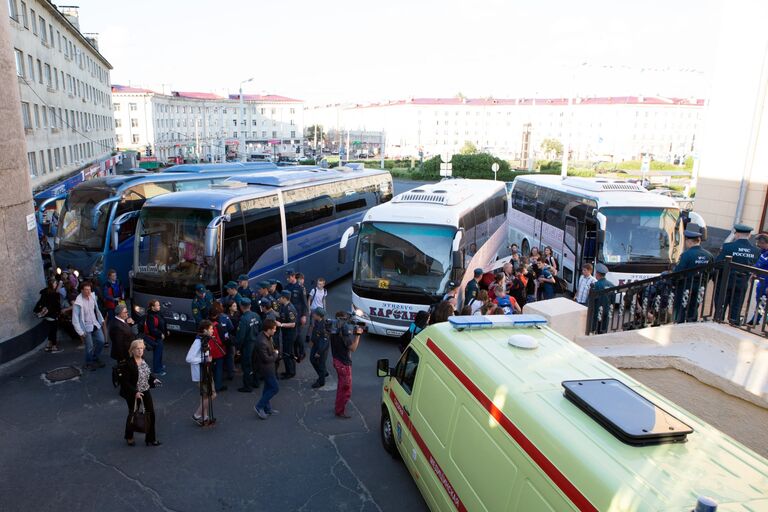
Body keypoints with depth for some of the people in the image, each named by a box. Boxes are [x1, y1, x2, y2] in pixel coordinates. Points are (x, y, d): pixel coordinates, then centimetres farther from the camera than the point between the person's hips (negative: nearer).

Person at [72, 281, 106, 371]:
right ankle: (89, 363, 25)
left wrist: (101, 320, 14)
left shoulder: (92, 297, -5)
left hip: (95, 324, 6)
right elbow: (75, 319, -19)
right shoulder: (78, 303, -22)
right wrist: (80, 332, -20)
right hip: (86, 327, -5)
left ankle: (95, 358, 33)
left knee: (101, 341, 9)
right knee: (90, 347, 0)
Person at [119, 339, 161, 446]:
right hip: (133, 394, -6)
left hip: (145, 391, 6)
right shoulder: (129, 363, -21)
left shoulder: (144, 360, -1)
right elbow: (125, 382, -20)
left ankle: (151, 439, 21)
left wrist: (154, 379, -3)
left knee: (151, 413, 7)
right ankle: (129, 437, 40)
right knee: (133, 414, 14)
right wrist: (135, 392, -25)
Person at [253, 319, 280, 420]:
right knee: (275, 387, -1)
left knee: (268, 387, 20)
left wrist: (275, 352, -2)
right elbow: (266, 359, -26)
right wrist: (276, 354, -11)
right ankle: (259, 406, 9)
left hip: (269, 366, 9)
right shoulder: (262, 342, -33)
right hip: (265, 367, -9)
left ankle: (267, 408, 33)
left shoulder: (268, 337, -4)